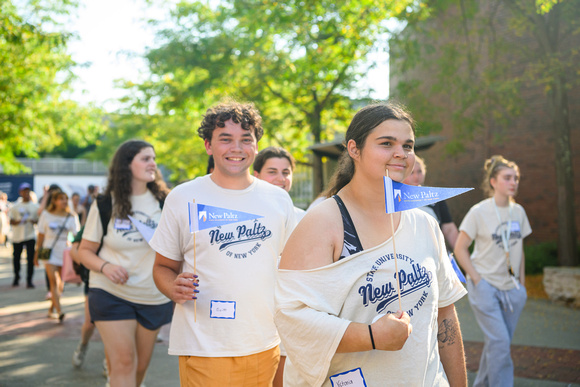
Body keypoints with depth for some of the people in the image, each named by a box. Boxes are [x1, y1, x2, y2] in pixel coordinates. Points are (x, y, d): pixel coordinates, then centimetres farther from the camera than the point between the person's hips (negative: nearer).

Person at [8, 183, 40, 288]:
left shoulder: (35, 206, 6)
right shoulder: (15, 206, 3)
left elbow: (39, 219, 9)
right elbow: (11, 221, 2)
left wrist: (33, 221, -14)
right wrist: (19, 221, -18)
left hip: (30, 236, 0)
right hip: (17, 236, 0)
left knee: (31, 258, -7)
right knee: (16, 257, 8)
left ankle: (29, 280, 0)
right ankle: (16, 278, 28)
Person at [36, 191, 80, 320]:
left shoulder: (71, 217, 3)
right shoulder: (46, 215, 4)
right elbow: (41, 235, 10)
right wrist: (38, 251, 12)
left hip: (65, 252, 2)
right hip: (49, 251, -2)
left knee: (60, 283, 7)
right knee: (53, 281, -15)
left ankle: (52, 308, 26)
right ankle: (59, 312, -20)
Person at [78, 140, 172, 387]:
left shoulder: (163, 203, 0)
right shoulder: (105, 205, -4)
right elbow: (85, 250, 1)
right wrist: (105, 267, -19)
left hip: (154, 298, 2)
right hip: (110, 293, -2)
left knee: (141, 365, 11)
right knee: (123, 362, -9)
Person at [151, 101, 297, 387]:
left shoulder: (279, 200, 6)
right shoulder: (182, 198, -2)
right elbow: (163, 266, 4)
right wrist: (174, 288, -17)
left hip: (265, 346, 3)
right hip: (203, 349, -3)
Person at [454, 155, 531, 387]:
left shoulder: (518, 211, 6)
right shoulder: (479, 212, -10)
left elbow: (519, 249, 16)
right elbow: (460, 249, -7)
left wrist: (521, 283, 10)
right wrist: (478, 280, -12)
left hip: (511, 288, 5)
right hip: (485, 286, -5)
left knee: (496, 343, 11)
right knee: (499, 342, -12)